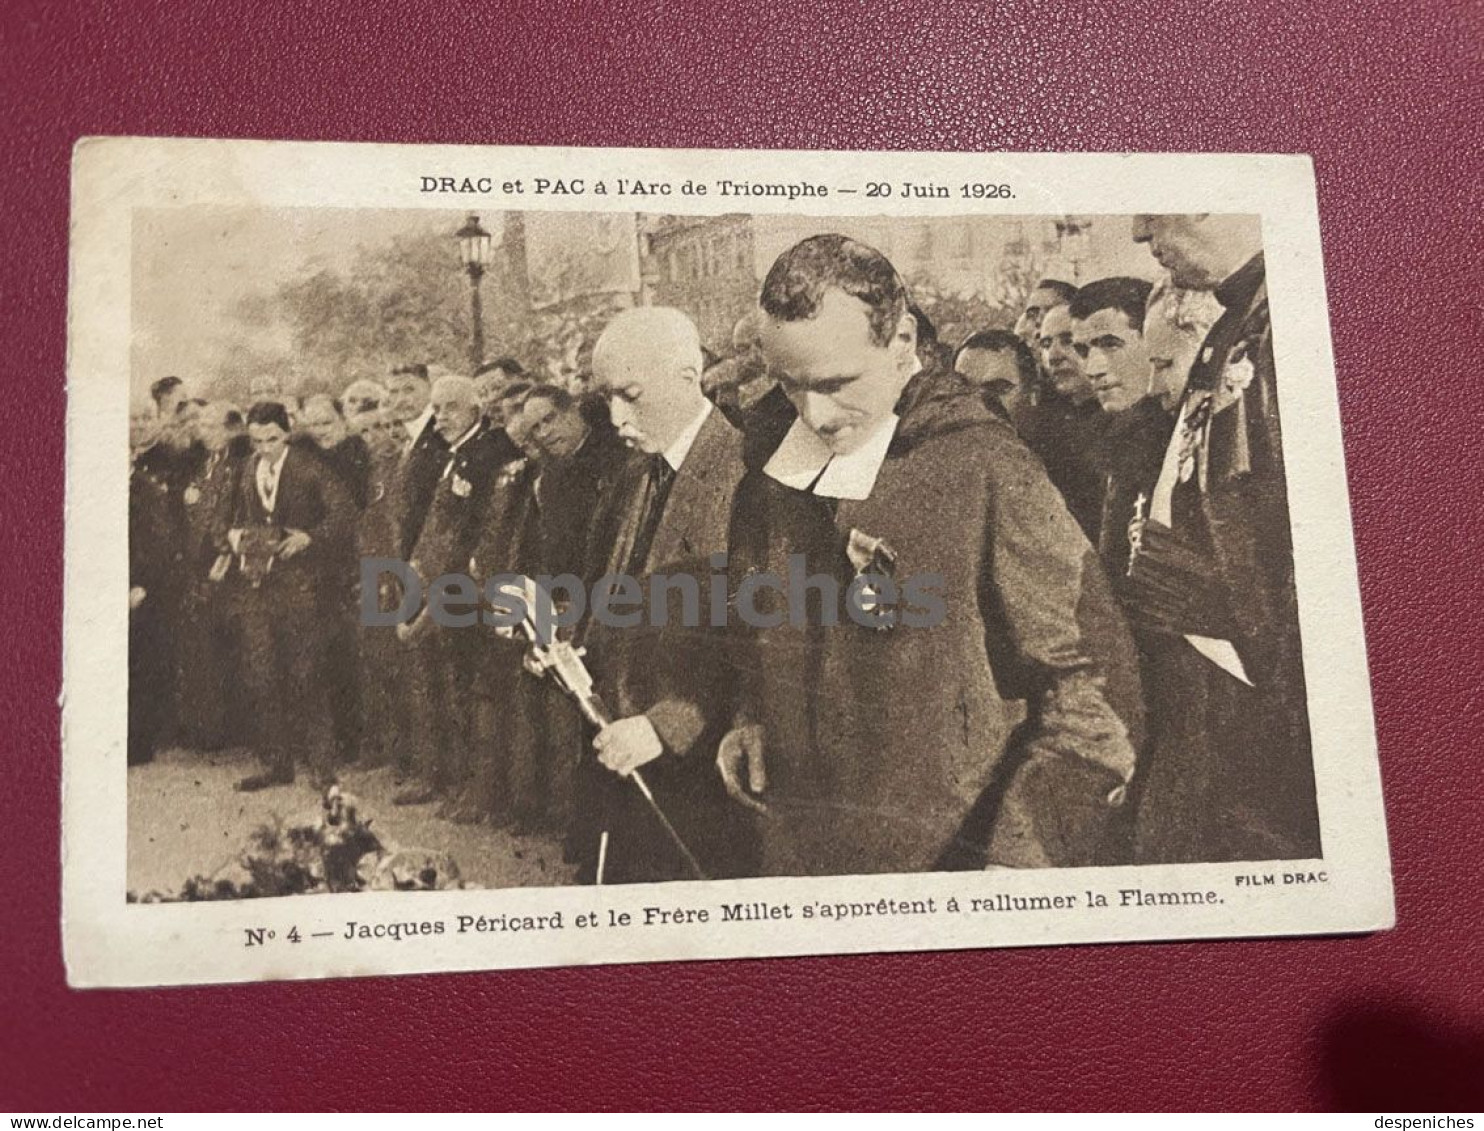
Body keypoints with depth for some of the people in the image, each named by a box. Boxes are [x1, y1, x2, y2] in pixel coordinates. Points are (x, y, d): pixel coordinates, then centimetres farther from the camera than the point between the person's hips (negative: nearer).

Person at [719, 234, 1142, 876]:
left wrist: (1023, 854, -20)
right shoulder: (771, 476, 3)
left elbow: (1095, 679, -15)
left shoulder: (985, 468, -16)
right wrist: (752, 719, 4)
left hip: (945, 855, -5)